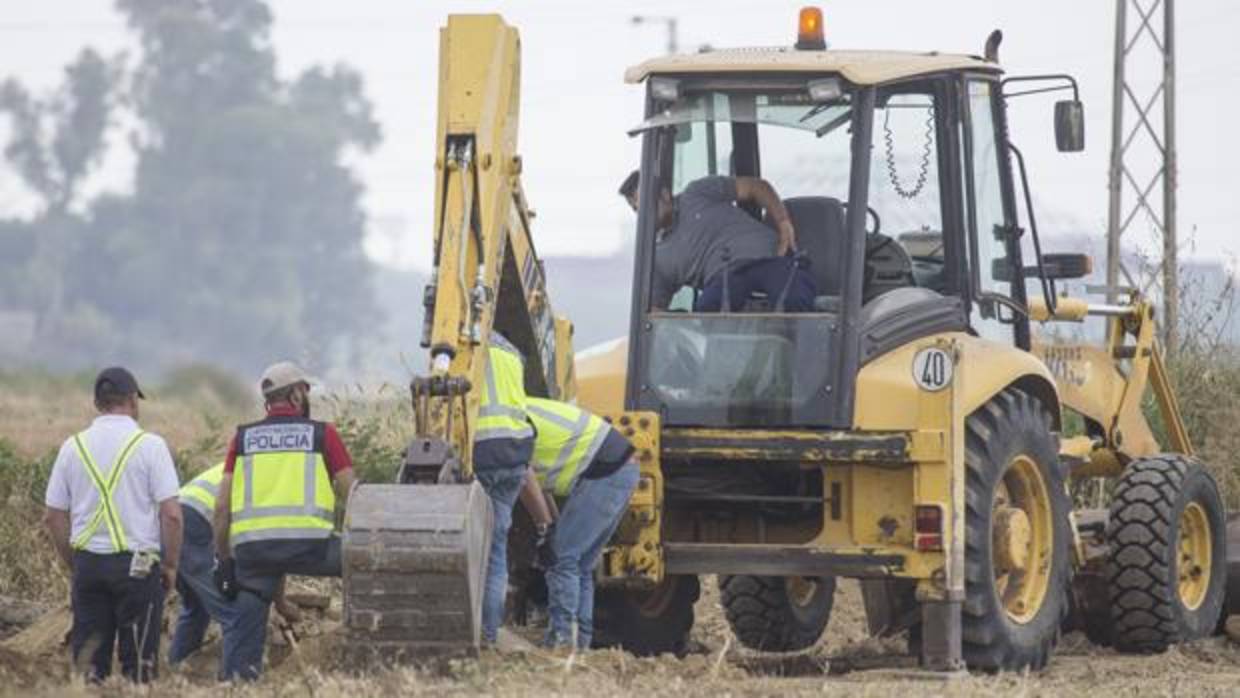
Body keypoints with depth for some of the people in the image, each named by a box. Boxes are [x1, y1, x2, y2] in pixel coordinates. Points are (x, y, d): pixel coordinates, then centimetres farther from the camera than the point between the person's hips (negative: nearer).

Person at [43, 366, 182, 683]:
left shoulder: (73, 446, 4)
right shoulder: (149, 445, -6)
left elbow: (53, 517, 7)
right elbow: (171, 514, -10)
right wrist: (170, 565, 2)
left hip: (87, 561, 3)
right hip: (138, 562, -3)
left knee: (89, 661, 8)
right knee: (138, 665, 2)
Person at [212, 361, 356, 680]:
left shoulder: (243, 438, 17)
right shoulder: (322, 434, 10)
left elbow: (222, 507, 12)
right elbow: (352, 497, 7)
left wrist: (224, 559, 19)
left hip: (251, 546, 3)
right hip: (307, 543, -3)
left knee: (246, 633, 11)